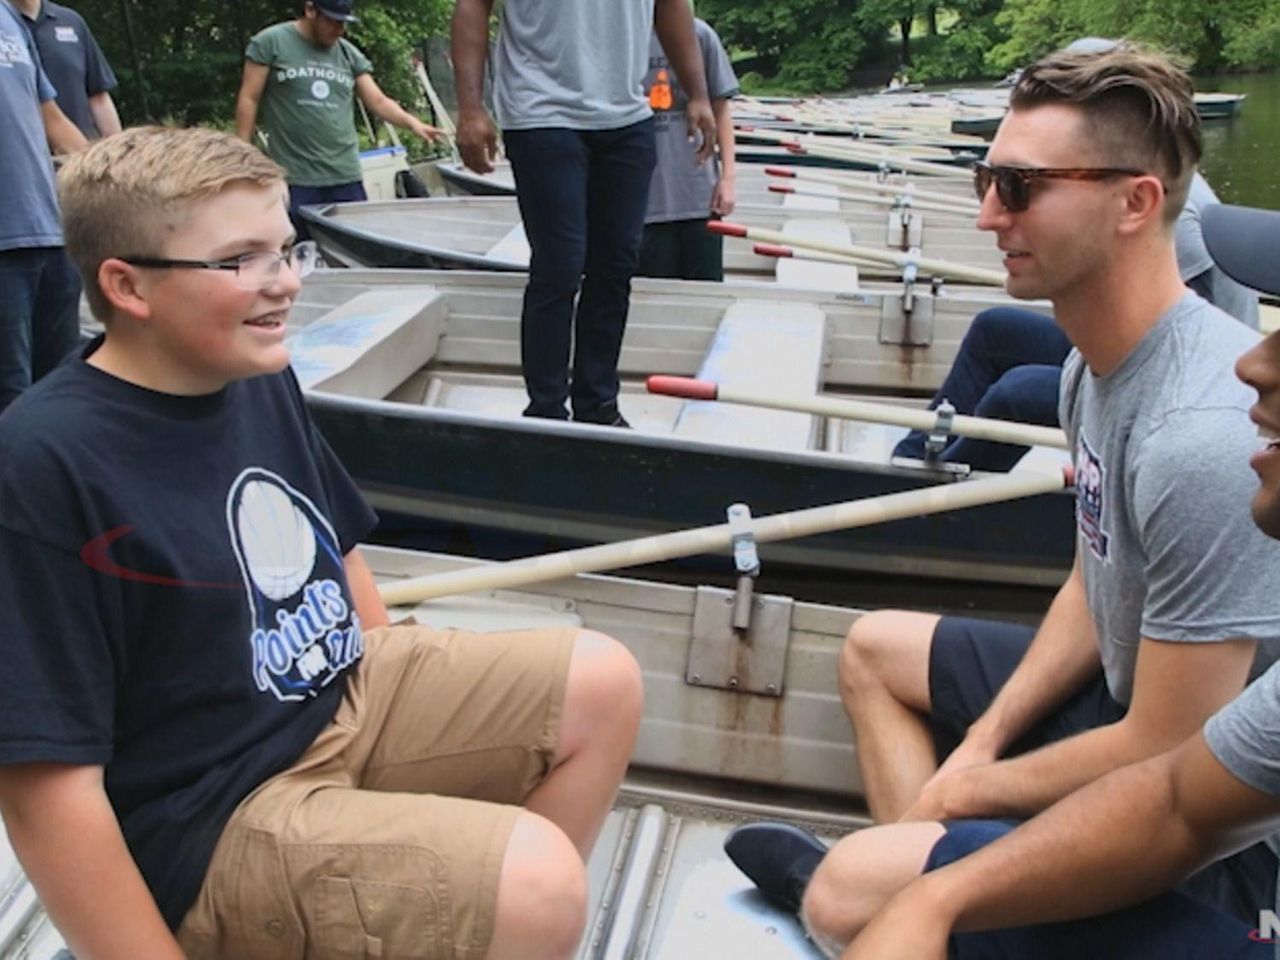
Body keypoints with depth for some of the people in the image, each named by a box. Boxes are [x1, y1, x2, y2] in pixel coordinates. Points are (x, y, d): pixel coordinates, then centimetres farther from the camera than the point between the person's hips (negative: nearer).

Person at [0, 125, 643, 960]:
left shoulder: (261, 377, 0)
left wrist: (417, 700, 16)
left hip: (347, 696, 9)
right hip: (214, 824, -8)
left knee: (602, 683, 6)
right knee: (536, 884, -26)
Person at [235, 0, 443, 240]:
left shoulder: (349, 54, 12)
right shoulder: (270, 42, 1)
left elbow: (378, 101, 9)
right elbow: (249, 99, 1)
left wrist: (412, 123, -9)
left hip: (346, 177, 4)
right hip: (293, 179, -4)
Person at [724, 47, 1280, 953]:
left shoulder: (1201, 436, -33)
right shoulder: (1098, 362, -3)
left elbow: (1168, 757, -27)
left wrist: (969, 786, -11)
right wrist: (983, 738, 1)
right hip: (1143, 692, 9)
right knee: (876, 647, 20)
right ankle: (923, 866, 9)